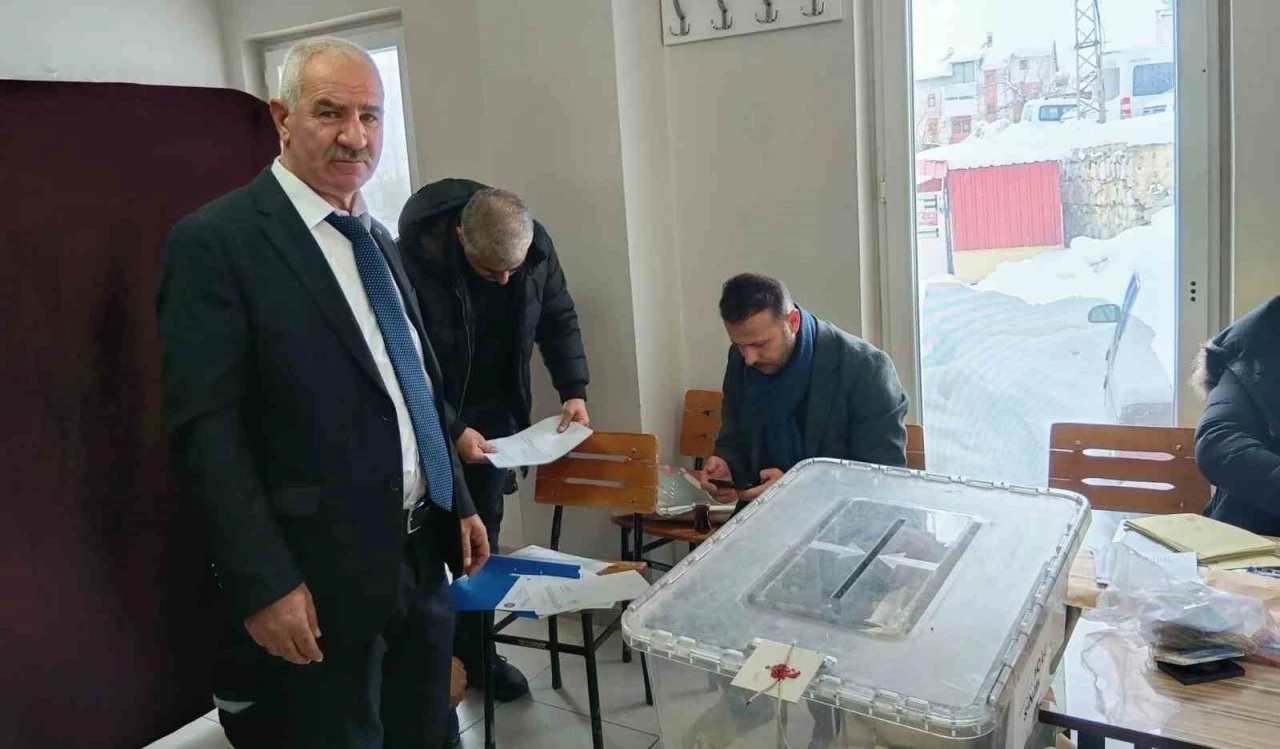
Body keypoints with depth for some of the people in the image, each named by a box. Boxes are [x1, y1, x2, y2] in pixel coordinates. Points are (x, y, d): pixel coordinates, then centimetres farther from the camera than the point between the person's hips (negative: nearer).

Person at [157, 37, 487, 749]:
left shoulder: (379, 240, 12)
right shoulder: (216, 241, -12)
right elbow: (207, 428, -16)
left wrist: (459, 504, 14)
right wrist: (263, 585, -19)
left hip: (420, 557, 7)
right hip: (319, 579, -7)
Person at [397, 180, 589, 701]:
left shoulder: (536, 246, -12)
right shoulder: (415, 258, -27)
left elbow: (558, 319, 2)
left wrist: (573, 389, -10)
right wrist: (451, 429, -24)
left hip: (497, 409, 4)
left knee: (482, 532, 10)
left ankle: (475, 652, 24)